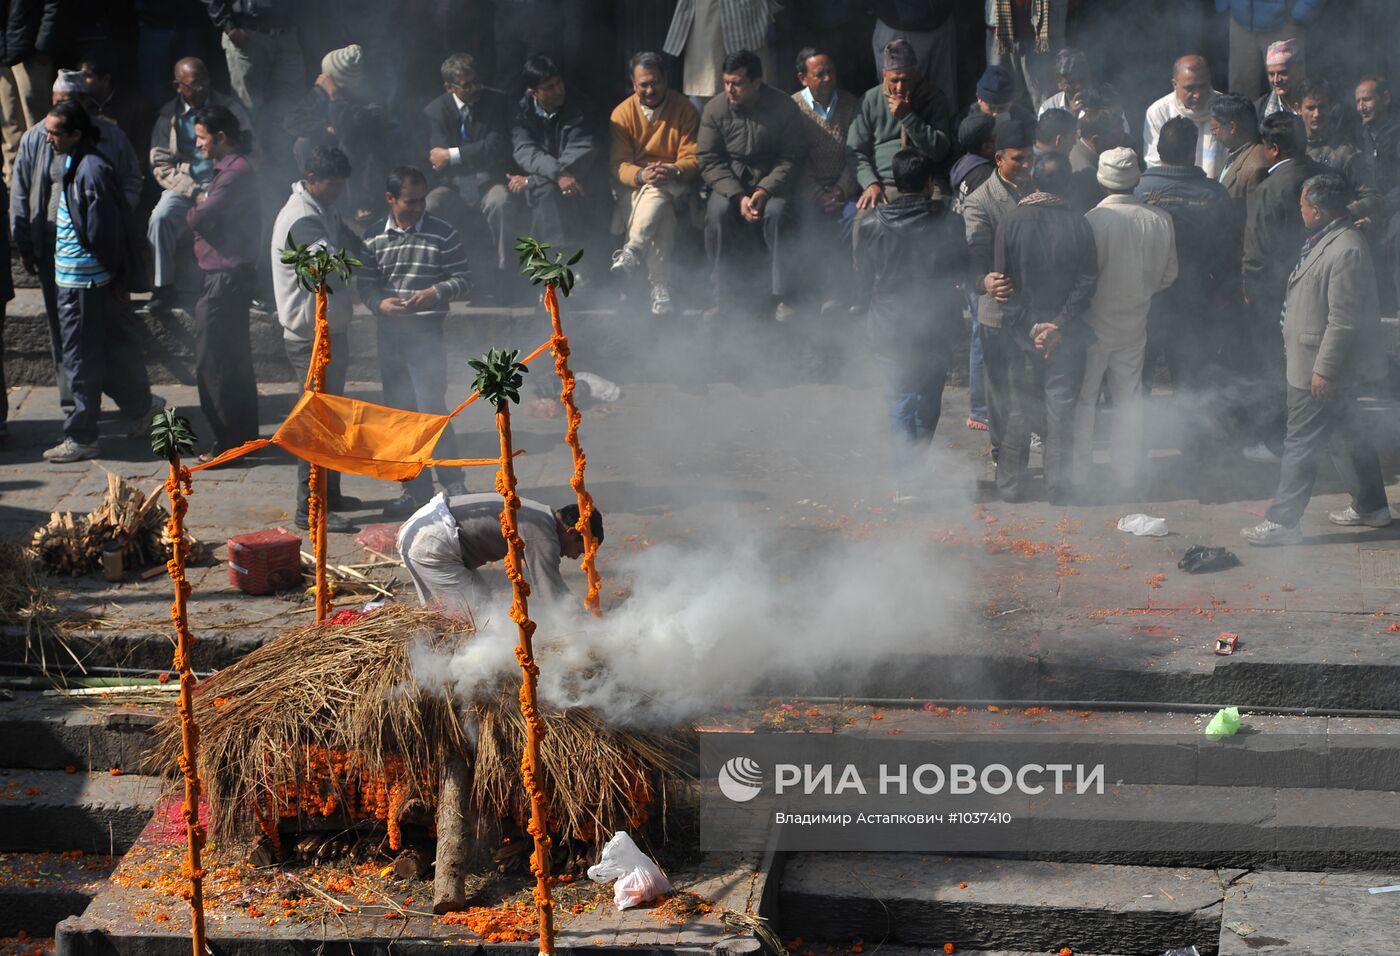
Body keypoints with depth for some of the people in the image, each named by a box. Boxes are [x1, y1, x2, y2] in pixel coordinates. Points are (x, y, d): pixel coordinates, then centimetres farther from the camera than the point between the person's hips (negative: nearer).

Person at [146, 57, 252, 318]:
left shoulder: (229, 108, 7)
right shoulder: (168, 116, 8)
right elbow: (161, 165, 2)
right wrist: (195, 192, -13)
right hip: (184, 187, 1)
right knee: (160, 218, -29)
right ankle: (163, 288, -20)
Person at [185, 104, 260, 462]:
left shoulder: (235, 172, -18)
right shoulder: (229, 168, 16)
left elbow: (200, 218, -22)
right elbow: (207, 213, 14)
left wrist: (194, 207, -2)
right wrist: (202, 206, -6)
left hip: (225, 276, -11)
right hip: (227, 274, 11)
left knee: (213, 364, -6)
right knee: (235, 360, 16)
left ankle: (229, 441, -2)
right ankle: (244, 434, 24)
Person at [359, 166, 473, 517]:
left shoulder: (443, 235, -2)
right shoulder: (373, 238, 6)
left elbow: (463, 280, 0)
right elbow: (365, 284, 9)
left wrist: (436, 293, -18)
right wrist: (379, 302, -12)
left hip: (427, 333, -4)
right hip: (388, 333, 4)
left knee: (431, 408, -11)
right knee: (399, 413, 9)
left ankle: (454, 484, 1)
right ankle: (415, 488, 20)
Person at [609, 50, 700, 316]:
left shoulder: (684, 109, 3)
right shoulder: (622, 113, 6)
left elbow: (693, 160, -3)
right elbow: (619, 164, -3)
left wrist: (672, 171, -28)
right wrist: (641, 175, -28)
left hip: (675, 186, -1)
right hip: (633, 187, 1)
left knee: (657, 191, -38)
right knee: (662, 212, -34)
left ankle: (633, 250, -49)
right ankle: (660, 289, -44)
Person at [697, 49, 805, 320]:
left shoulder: (784, 108, -7)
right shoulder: (715, 109, -3)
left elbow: (791, 158, -6)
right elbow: (709, 161, -5)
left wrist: (764, 191, -22)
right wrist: (738, 196, -18)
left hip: (771, 183, -1)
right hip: (729, 183, 1)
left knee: (776, 212, -33)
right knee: (718, 212, -30)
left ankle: (782, 296, -24)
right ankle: (729, 296, -24)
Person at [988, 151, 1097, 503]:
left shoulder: (1012, 220, -10)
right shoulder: (1078, 224, -9)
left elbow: (1002, 280, -9)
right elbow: (1087, 281, -10)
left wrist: (1027, 326, -5)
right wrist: (1059, 325, -10)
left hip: (1019, 329, 0)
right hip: (1066, 333, 0)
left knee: (1015, 408, 10)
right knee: (1061, 407, 9)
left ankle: (1011, 484, 17)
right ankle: (1059, 487, 14)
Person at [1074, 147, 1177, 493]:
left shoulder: (1092, 220, -24)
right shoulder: (1160, 221, -9)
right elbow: (1168, 275, 3)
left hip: (1094, 325, -4)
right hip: (1134, 325, 4)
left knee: (1083, 400, 10)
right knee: (1129, 401, 16)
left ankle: (1078, 474, 16)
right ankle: (1128, 475, 22)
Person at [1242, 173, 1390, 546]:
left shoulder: (1346, 250, -24)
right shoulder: (1325, 240, 7)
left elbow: (1343, 320, -24)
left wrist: (1324, 369, -21)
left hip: (1323, 367, -10)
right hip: (1317, 362, 10)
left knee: (1302, 444, -2)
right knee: (1348, 435, 20)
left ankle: (1283, 521, 5)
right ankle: (1371, 506, 31)